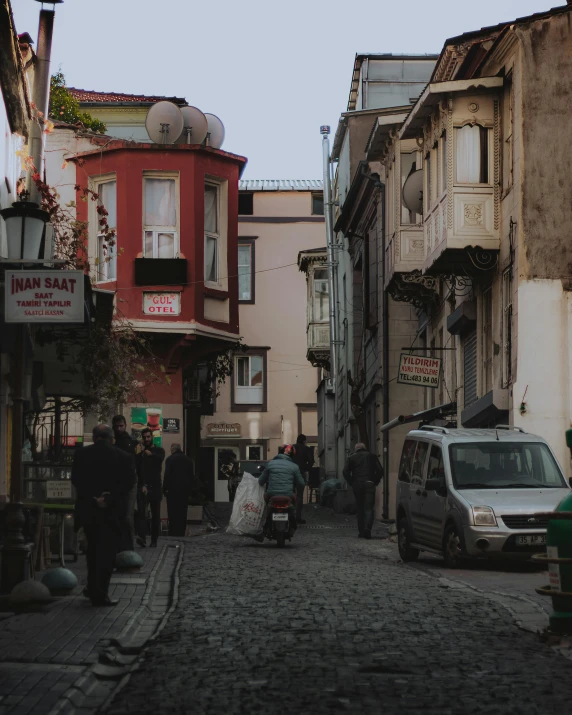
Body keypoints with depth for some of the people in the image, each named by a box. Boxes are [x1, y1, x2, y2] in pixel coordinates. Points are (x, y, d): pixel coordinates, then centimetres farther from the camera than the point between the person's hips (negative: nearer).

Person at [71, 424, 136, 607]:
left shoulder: (81, 454, 0)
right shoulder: (122, 457, -5)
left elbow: (76, 480, -5)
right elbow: (129, 481, -11)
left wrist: (92, 498, -9)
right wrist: (108, 497, -14)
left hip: (88, 509, 3)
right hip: (112, 511, -3)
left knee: (93, 549, 20)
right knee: (107, 551, 2)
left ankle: (94, 589, 27)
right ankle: (100, 594, -4)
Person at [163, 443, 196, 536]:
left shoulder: (170, 459, -7)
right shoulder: (188, 460, 11)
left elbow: (167, 475, -12)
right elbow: (192, 476, 13)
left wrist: (164, 488, -7)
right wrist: (189, 489, 17)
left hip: (173, 490, -5)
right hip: (185, 490, 5)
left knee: (173, 513, -4)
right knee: (182, 513, 8)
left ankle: (173, 533, -8)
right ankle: (181, 533, 9)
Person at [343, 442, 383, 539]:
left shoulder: (351, 458, 10)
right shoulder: (372, 456, 10)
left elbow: (345, 472, 0)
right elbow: (380, 470, 2)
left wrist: (351, 483, 6)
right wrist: (375, 482, 8)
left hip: (357, 485, 1)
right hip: (369, 485, -1)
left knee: (360, 509, 12)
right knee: (369, 508, -5)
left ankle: (361, 531, 11)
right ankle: (367, 528, -26)